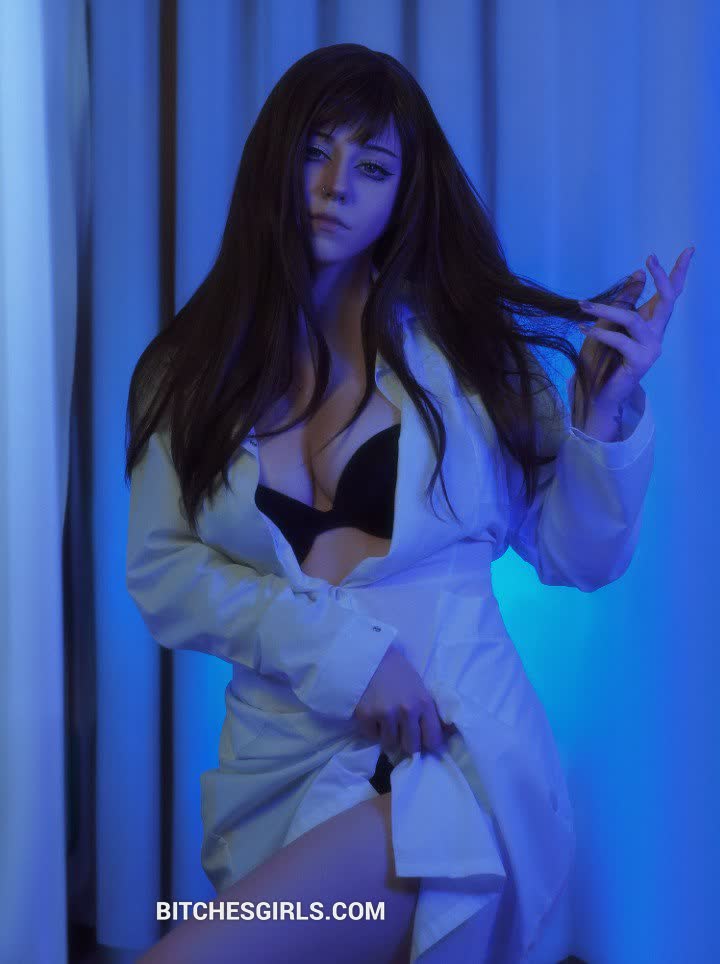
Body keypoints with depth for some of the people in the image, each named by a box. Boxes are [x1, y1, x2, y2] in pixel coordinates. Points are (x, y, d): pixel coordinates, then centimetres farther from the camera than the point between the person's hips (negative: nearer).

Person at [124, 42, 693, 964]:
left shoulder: (466, 345, 2)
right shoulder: (193, 370, 6)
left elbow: (581, 559, 4)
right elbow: (159, 574, -2)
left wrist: (602, 413, -13)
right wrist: (335, 645, -15)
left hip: (452, 760, -3)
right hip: (277, 775, 3)